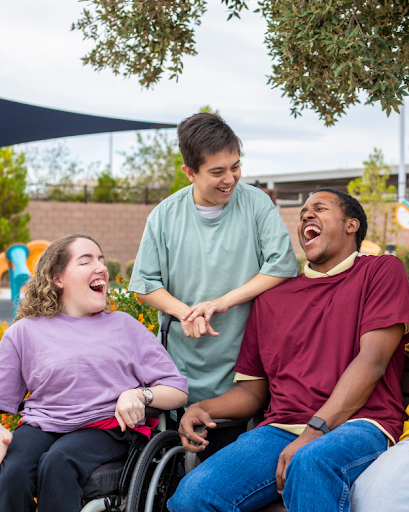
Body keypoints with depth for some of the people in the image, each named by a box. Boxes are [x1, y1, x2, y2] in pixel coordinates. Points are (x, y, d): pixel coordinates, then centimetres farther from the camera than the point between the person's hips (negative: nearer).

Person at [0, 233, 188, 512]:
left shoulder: (124, 325, 15)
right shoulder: (25, 332, 13)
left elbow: (179, 391, 9)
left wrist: (140, 394, -12)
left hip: (108, 427, 0)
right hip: (41, 424, 1)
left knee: (57, 463, -34)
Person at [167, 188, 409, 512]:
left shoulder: (382, 271, 10)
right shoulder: (272, 299, 23)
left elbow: (372, 361, -4)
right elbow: (253, 389, 23)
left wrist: (314, 431, -14)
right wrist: (202, 409, 2)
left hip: (358, 425, -4)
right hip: (279, 430, 5)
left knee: (311, 462, -40)